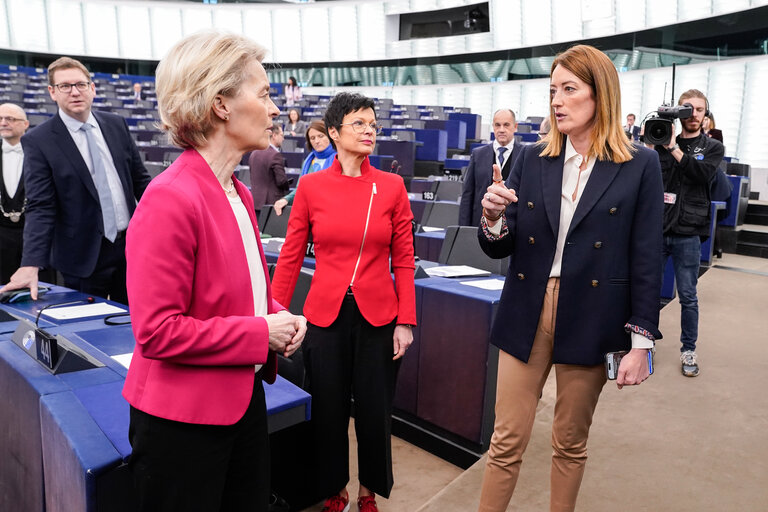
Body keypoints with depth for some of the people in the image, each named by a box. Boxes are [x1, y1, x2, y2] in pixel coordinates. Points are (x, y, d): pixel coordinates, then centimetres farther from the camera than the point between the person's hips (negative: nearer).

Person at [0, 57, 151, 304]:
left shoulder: (116, 125, 5)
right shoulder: (38, 141, -8)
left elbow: (140, 179, 11)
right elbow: (40, 208, -12)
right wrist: (30, 265, -22)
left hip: (131, 244, 4)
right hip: (85, 256, -4)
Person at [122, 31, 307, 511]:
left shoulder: (238, 193, 6)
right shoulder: (170, 199, -22)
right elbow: (158, 332, -24)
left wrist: (280, 315, 0)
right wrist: (261, 333, -19)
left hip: (244, 396, 8)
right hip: (182, 418, -8)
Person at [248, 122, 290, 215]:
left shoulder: (253, 153, 10)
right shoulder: (275, 155, -15)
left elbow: (252, 176, 15)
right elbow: (281, 181, -16)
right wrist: (288, 184, 4)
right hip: (272, 202, -7)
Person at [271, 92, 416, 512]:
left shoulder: (392, 187, -1)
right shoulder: (311, 186, -2)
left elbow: (403, 260, -1)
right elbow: (291, 255, 0)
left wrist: (405, 320, -4)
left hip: (378, 317, 0)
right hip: (325, 315, 0)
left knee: (374, 411, 11)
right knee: (328, 411, 13)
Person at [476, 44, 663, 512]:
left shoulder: (640, 166, -3)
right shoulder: (532, 159, 3)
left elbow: (646, 261, -2)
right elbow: (499, 248, 4)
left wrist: (641, 342, -4)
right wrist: (493, 219, -17)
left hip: (590, 322, -1)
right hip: (527, 316, 2)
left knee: (571, 443, 15)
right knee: (507, 442, 7)